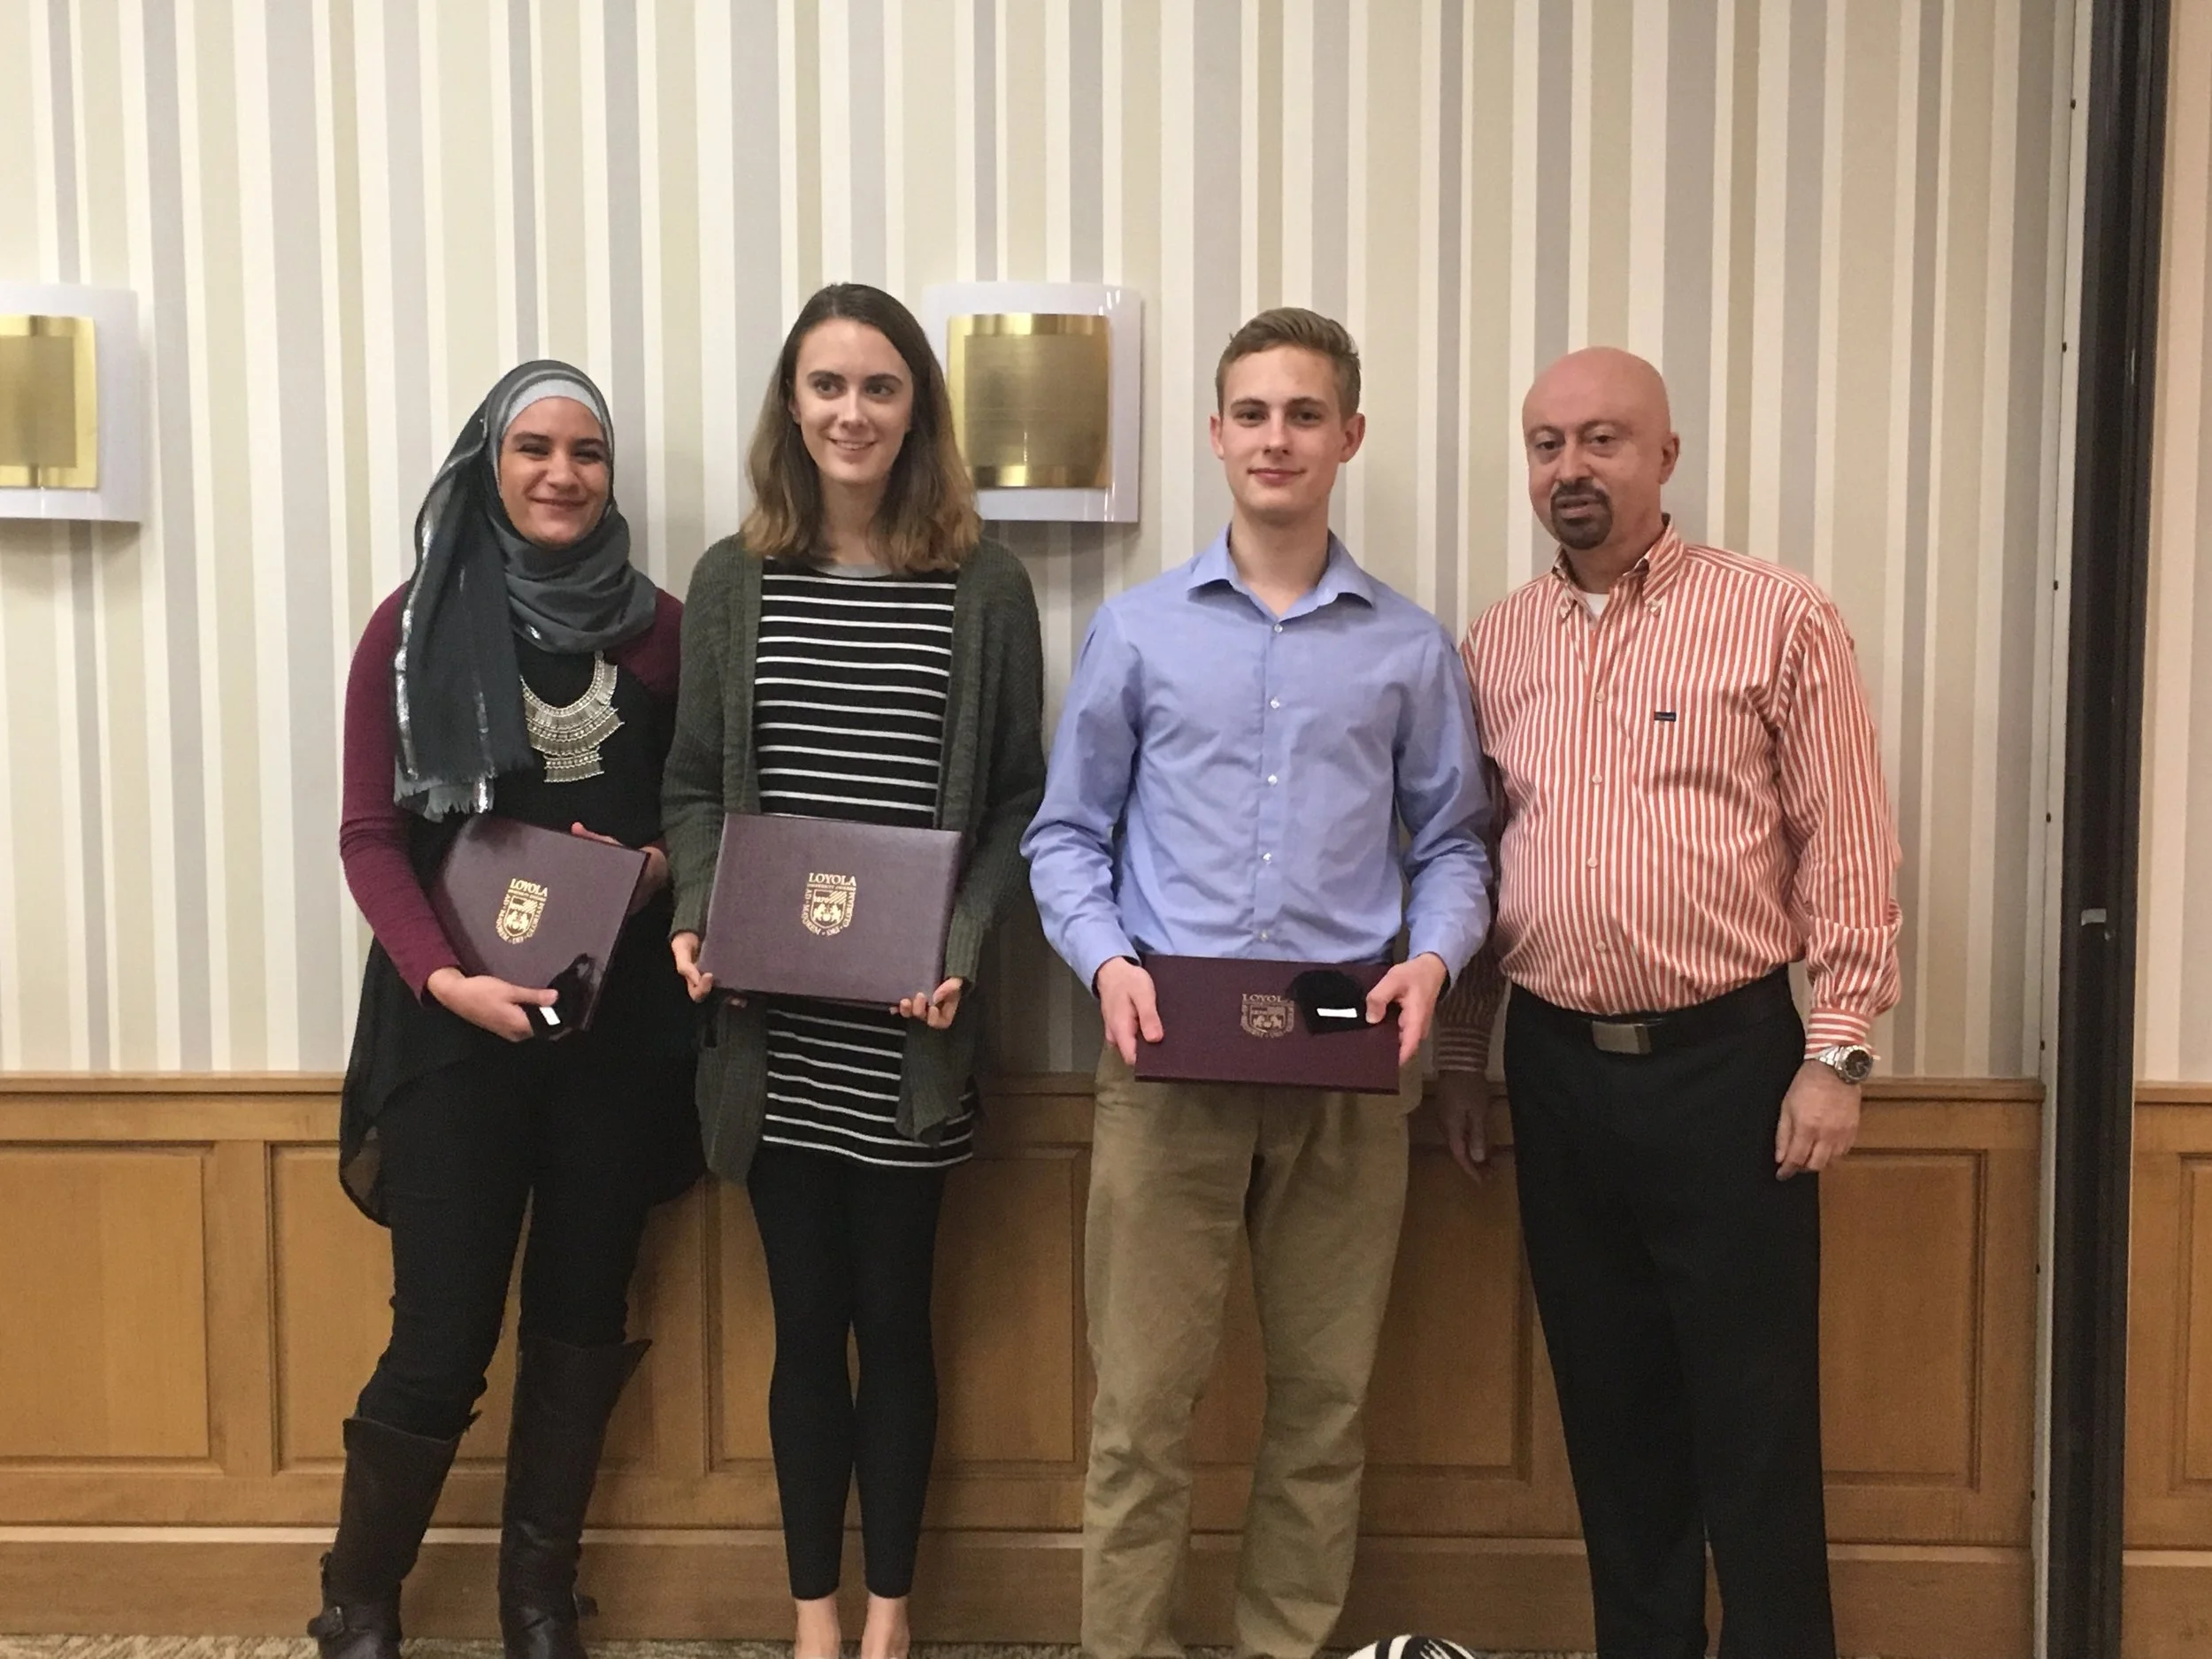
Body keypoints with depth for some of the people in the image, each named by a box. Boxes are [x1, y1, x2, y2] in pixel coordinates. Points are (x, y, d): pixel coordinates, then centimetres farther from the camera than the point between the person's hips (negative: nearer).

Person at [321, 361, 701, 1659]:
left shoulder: (660, 629, 4)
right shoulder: (415, 626, -1)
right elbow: (372, 834, -3)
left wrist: (658, 863, -11)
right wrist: (443, 976, -18)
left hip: (618, 1021, 2)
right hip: (459, 1021, -2)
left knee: (581, 1314, 10)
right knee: (443, 1336, -2)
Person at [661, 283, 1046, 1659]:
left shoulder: (985, 585, 0)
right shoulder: (732, 580, 5)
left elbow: (1019, 799, 1)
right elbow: (695, 785, 9)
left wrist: (963, 944, -12)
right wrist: (698, 923, -8)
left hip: (909, 1027, -1)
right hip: (775, 1024, 2)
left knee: (895, 1313, 9)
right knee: (806, 1315, 11)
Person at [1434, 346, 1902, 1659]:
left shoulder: (1780, 620, -4)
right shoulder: (1495, 647, 8)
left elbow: (1847, 852, -6)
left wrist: (1837, 1056, -10)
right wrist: (1462, 1056, 11)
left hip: (1727, 1060, -4)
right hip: (1558, 1067, 4)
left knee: (1753, 1409, 4)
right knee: (1610, 1399, 14)